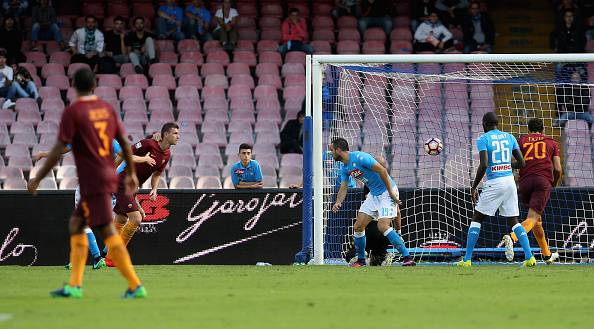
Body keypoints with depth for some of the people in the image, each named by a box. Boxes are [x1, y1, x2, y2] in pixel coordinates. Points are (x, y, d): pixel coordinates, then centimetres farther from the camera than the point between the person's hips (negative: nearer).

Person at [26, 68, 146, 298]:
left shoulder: (72, 112, -11)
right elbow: (124, 143, 12)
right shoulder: (107, 108, 9)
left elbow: (58, 150, -14)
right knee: (76, 224, 15)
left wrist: (37, 179, -7)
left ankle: (135, 286, -11)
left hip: (92, 181, -8)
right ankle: (74, 285, 11)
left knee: (107, 232, -7)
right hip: (109, 176, 8)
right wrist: (131, 174, 25)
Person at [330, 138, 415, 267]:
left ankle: (407, 258, -20)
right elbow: (343, 188, 7)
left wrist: (391, 193, -23)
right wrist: (338, 203, -14)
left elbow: (382, 171, -24)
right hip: (374, 194, 9)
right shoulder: (345, 169, 7)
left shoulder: (359, 158, -21)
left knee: (383, 226, -22)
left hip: (387, 192, -9)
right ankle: (361, 260, 19)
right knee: (358, 227, 4)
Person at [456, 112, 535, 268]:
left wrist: (473, 187, -8)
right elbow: (521, 163, 10)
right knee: (514, 221, 11)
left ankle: (467, 259, 5)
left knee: (476, 219, 8)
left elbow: (484, 165, -16)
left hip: (494, 183, -5)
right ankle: (529, 257, -4)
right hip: (510, 181, 5)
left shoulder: (483, 139, -4)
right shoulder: (510, 137, 11)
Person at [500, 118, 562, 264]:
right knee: (533, 218, -13)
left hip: (525, 182, 3)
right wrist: (554, 185, 25)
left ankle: (547, 254, 26)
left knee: (537, 219, 18)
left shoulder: (522, 140, 18)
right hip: (543, 181, -3)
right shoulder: (551, 142, 18)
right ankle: (512, 237, -41)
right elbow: (558, 169, 8)